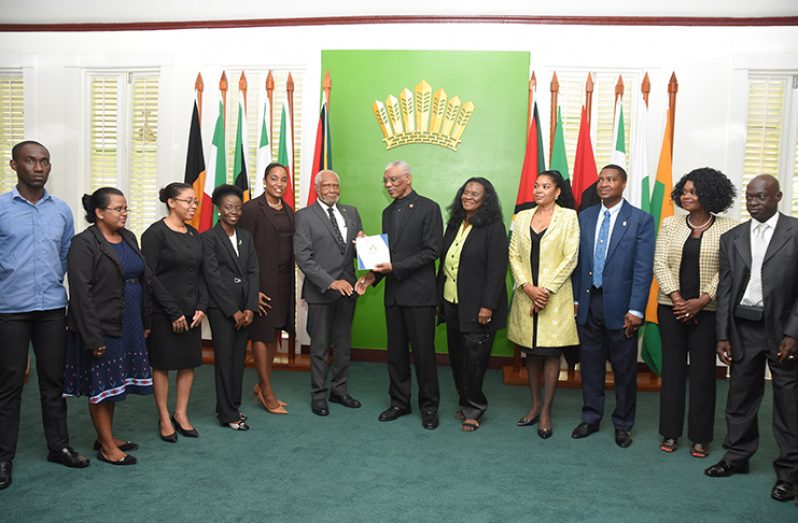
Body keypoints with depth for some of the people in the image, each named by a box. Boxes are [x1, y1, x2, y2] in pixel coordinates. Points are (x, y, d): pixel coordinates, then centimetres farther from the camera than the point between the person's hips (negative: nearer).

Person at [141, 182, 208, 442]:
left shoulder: (193, 234, 10)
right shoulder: (155, 233, -10)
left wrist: (201, 306, -1)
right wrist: (173, 312, -14)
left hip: (191, 311, 6)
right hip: (163, 313, -6)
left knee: (189, 362, 9)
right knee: (163, 364, 4)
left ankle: (181, 413, 22)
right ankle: (164, 418, 17)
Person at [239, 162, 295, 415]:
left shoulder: (289, 211, 12)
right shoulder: (252, 209, -8)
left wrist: (290, 283, 8)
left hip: (284, 280, 7)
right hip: (262, 280, -7)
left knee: (275, 335, 13)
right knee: (262, 335, 3)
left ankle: (261, 386, 28)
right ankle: (267, 391, 15)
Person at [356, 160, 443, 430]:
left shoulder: (428, 208, -6)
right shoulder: (388, 212, 15)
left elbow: (431, 251, -13)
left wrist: (395, 267, -18)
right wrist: (374, 274, 0)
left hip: (419, 293, -6)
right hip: (393, 293, 6)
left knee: (423, 352, 1)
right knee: (396, 351, 12)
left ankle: (429, 406, 16)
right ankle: (399, 402, 25)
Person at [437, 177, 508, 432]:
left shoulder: (493, 227, -9)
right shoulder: (454, 225, 11)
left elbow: (497, 269, -14)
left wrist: (487, 306, -17)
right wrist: (439, 297, 11)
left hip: (476, 307, -6)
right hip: (452, 303, 6)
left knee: (474, 359, 0)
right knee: (457, 357, 12)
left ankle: (473, 408, 16)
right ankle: (466, 402, 27)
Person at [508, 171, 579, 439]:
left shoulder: (568, 216, -1)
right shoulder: (522, 217, 9)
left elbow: (570, 258, -7)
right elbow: (514, 255, 4)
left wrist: (546, 290, -12)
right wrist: (528, 287, -9)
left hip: (554, 296, -3)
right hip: (526, 295, 4)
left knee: (551, 353, 1)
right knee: (531, 351, 11)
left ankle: (546, 411, 10)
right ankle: (535, 403, 25)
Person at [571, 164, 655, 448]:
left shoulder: (641, 219, -5)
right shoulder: (585, 216, 8)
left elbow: (643, 268, -9)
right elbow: (578, 261, 10)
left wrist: (635, 310, -14)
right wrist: (575, 298, 6)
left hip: (619, 305, -3)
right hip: (589, 303, 4)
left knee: (624, 369, 8)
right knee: (590, 364, 13)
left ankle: (623, 424, 24)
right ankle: (591, 418, 28)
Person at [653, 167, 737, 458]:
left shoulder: (728, 228, -3)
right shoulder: (670, 224, 5)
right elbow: (660, 263, 0)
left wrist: (701, 301, -16)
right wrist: (677, 299, -10)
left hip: (707, 310, -2)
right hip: (671, 307, 2)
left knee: (702, 371, 4)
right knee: (672, 368, 8)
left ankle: (700, 437, 17)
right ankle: (671, 433, 18)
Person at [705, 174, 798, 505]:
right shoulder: (732, 238, 7)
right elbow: (725, 290, 7)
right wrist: (722, 336, 3)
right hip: (743, 326, 3)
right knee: (740, 397, 12)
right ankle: (737, 457, 26)